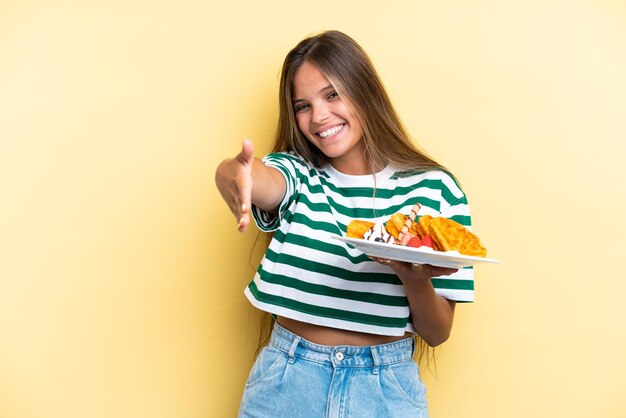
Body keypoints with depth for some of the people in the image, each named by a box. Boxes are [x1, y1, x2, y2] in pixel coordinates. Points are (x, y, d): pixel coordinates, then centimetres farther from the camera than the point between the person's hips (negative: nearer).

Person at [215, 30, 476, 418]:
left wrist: (415, 277, -21)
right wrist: (235, 173, -47)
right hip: (286, 381, 1)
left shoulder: (434, 188, -5)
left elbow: (438, 333, -3)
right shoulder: (295, 174, -1)